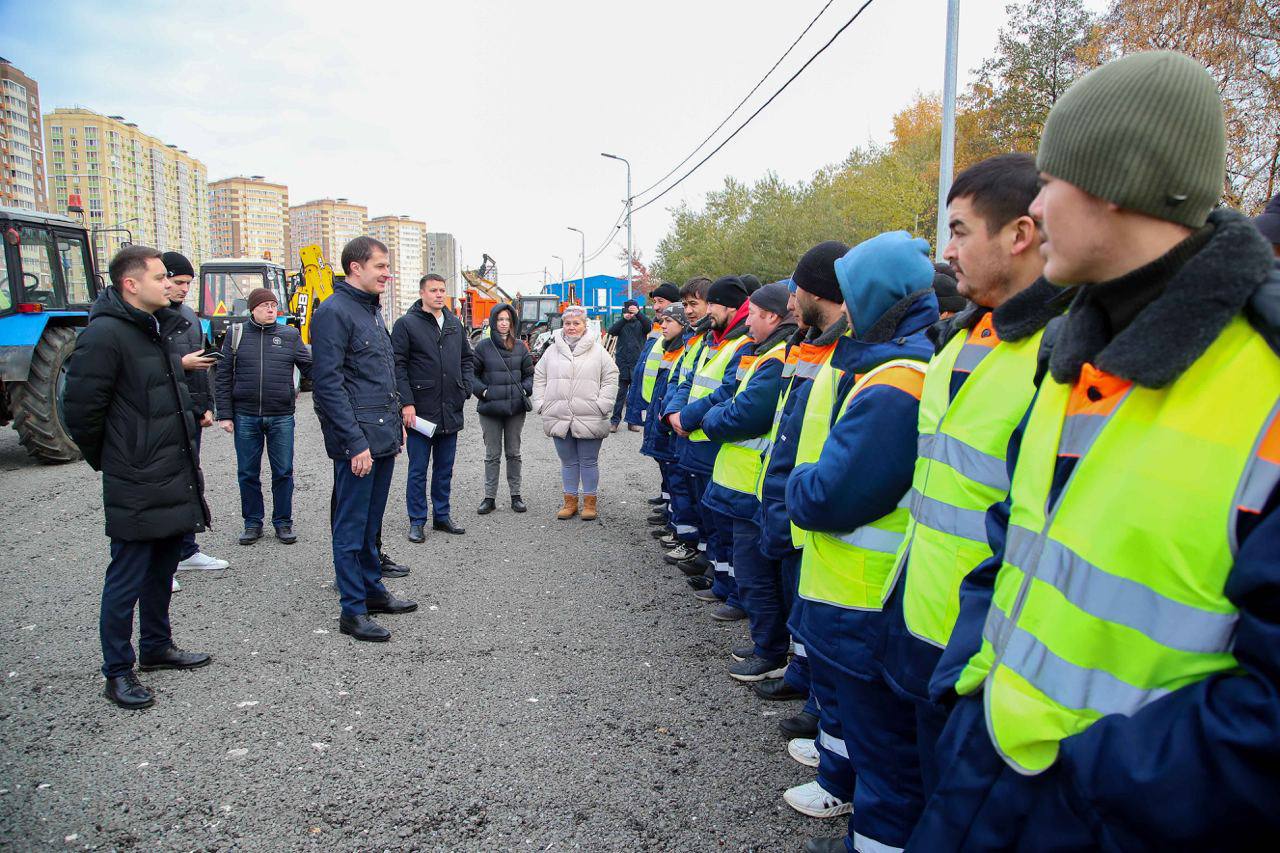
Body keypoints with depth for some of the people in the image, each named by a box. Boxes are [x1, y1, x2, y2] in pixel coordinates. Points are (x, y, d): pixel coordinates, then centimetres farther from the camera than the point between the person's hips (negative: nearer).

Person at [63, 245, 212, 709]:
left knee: (162, 571, 20)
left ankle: (156, 647, 35)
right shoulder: (104, 334, -17)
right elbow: (80, 409, -16)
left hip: (174, 482, 9)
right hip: (136, 489, -9)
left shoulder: (157, 329, 12)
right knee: (126, 580, 3)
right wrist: (107, 460, -3)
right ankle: (117, 672, 17)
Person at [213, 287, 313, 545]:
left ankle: (283, 522, 18)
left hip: (281, 417, 0)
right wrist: (224, 414, -2)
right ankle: (252, 522, 21)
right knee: (247, 473, 8)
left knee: (283, 472, 6)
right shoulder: (236, 334, 4)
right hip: (245, 416, 0)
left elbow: (309, 367, 4)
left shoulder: (290, 335, 5)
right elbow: (223, 377, 3)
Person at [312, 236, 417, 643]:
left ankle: (373, 590, 30)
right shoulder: (334, 312, -12)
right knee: (351, 526, 1)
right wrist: (355, 442, -21)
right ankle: (353, 611, 10)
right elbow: (328, 384, -18)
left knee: (371, 522, 18)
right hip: (357, 441, -9)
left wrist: (396, 423, 17)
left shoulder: (372, 310, 16)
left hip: (382, 438, 9)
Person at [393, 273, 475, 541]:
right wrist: (407, 403, -16)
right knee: (418, 470, 4)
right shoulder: (406, 324, -6)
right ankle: (417, 521, 14)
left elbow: (468, 358, 21)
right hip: (420, 411, -5)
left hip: (451, 411, 6)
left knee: (445, 469, 14)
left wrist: (465, 388, 6)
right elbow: (398, 366, -10)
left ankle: (442, 515, 26)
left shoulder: (455, 324, 12)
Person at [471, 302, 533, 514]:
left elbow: (529, 373, 13)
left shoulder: (520, 347, 5)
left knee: (513, 453, 11)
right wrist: (483, 391, -9)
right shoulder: (483, 347, -2)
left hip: (516, 408, 2)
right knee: (492, 455, 5)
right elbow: (471, 374, 4)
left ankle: (515, 495, 20)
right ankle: (489, 497, 13)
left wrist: (526, 390, -4)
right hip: (490, 409, -2)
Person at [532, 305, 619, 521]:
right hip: (559, 418, 3)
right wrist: (540, 404, 5)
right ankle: (570, 501, 24)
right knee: (568, 461, 13)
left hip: (589, 419, -3)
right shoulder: (552, 350, 9)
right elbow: (539, 378, 14)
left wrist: (603, 404, -8)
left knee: (589, 462, 6)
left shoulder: (597, 350, 1)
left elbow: (610, 377, 1)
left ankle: (590, 501, 18)